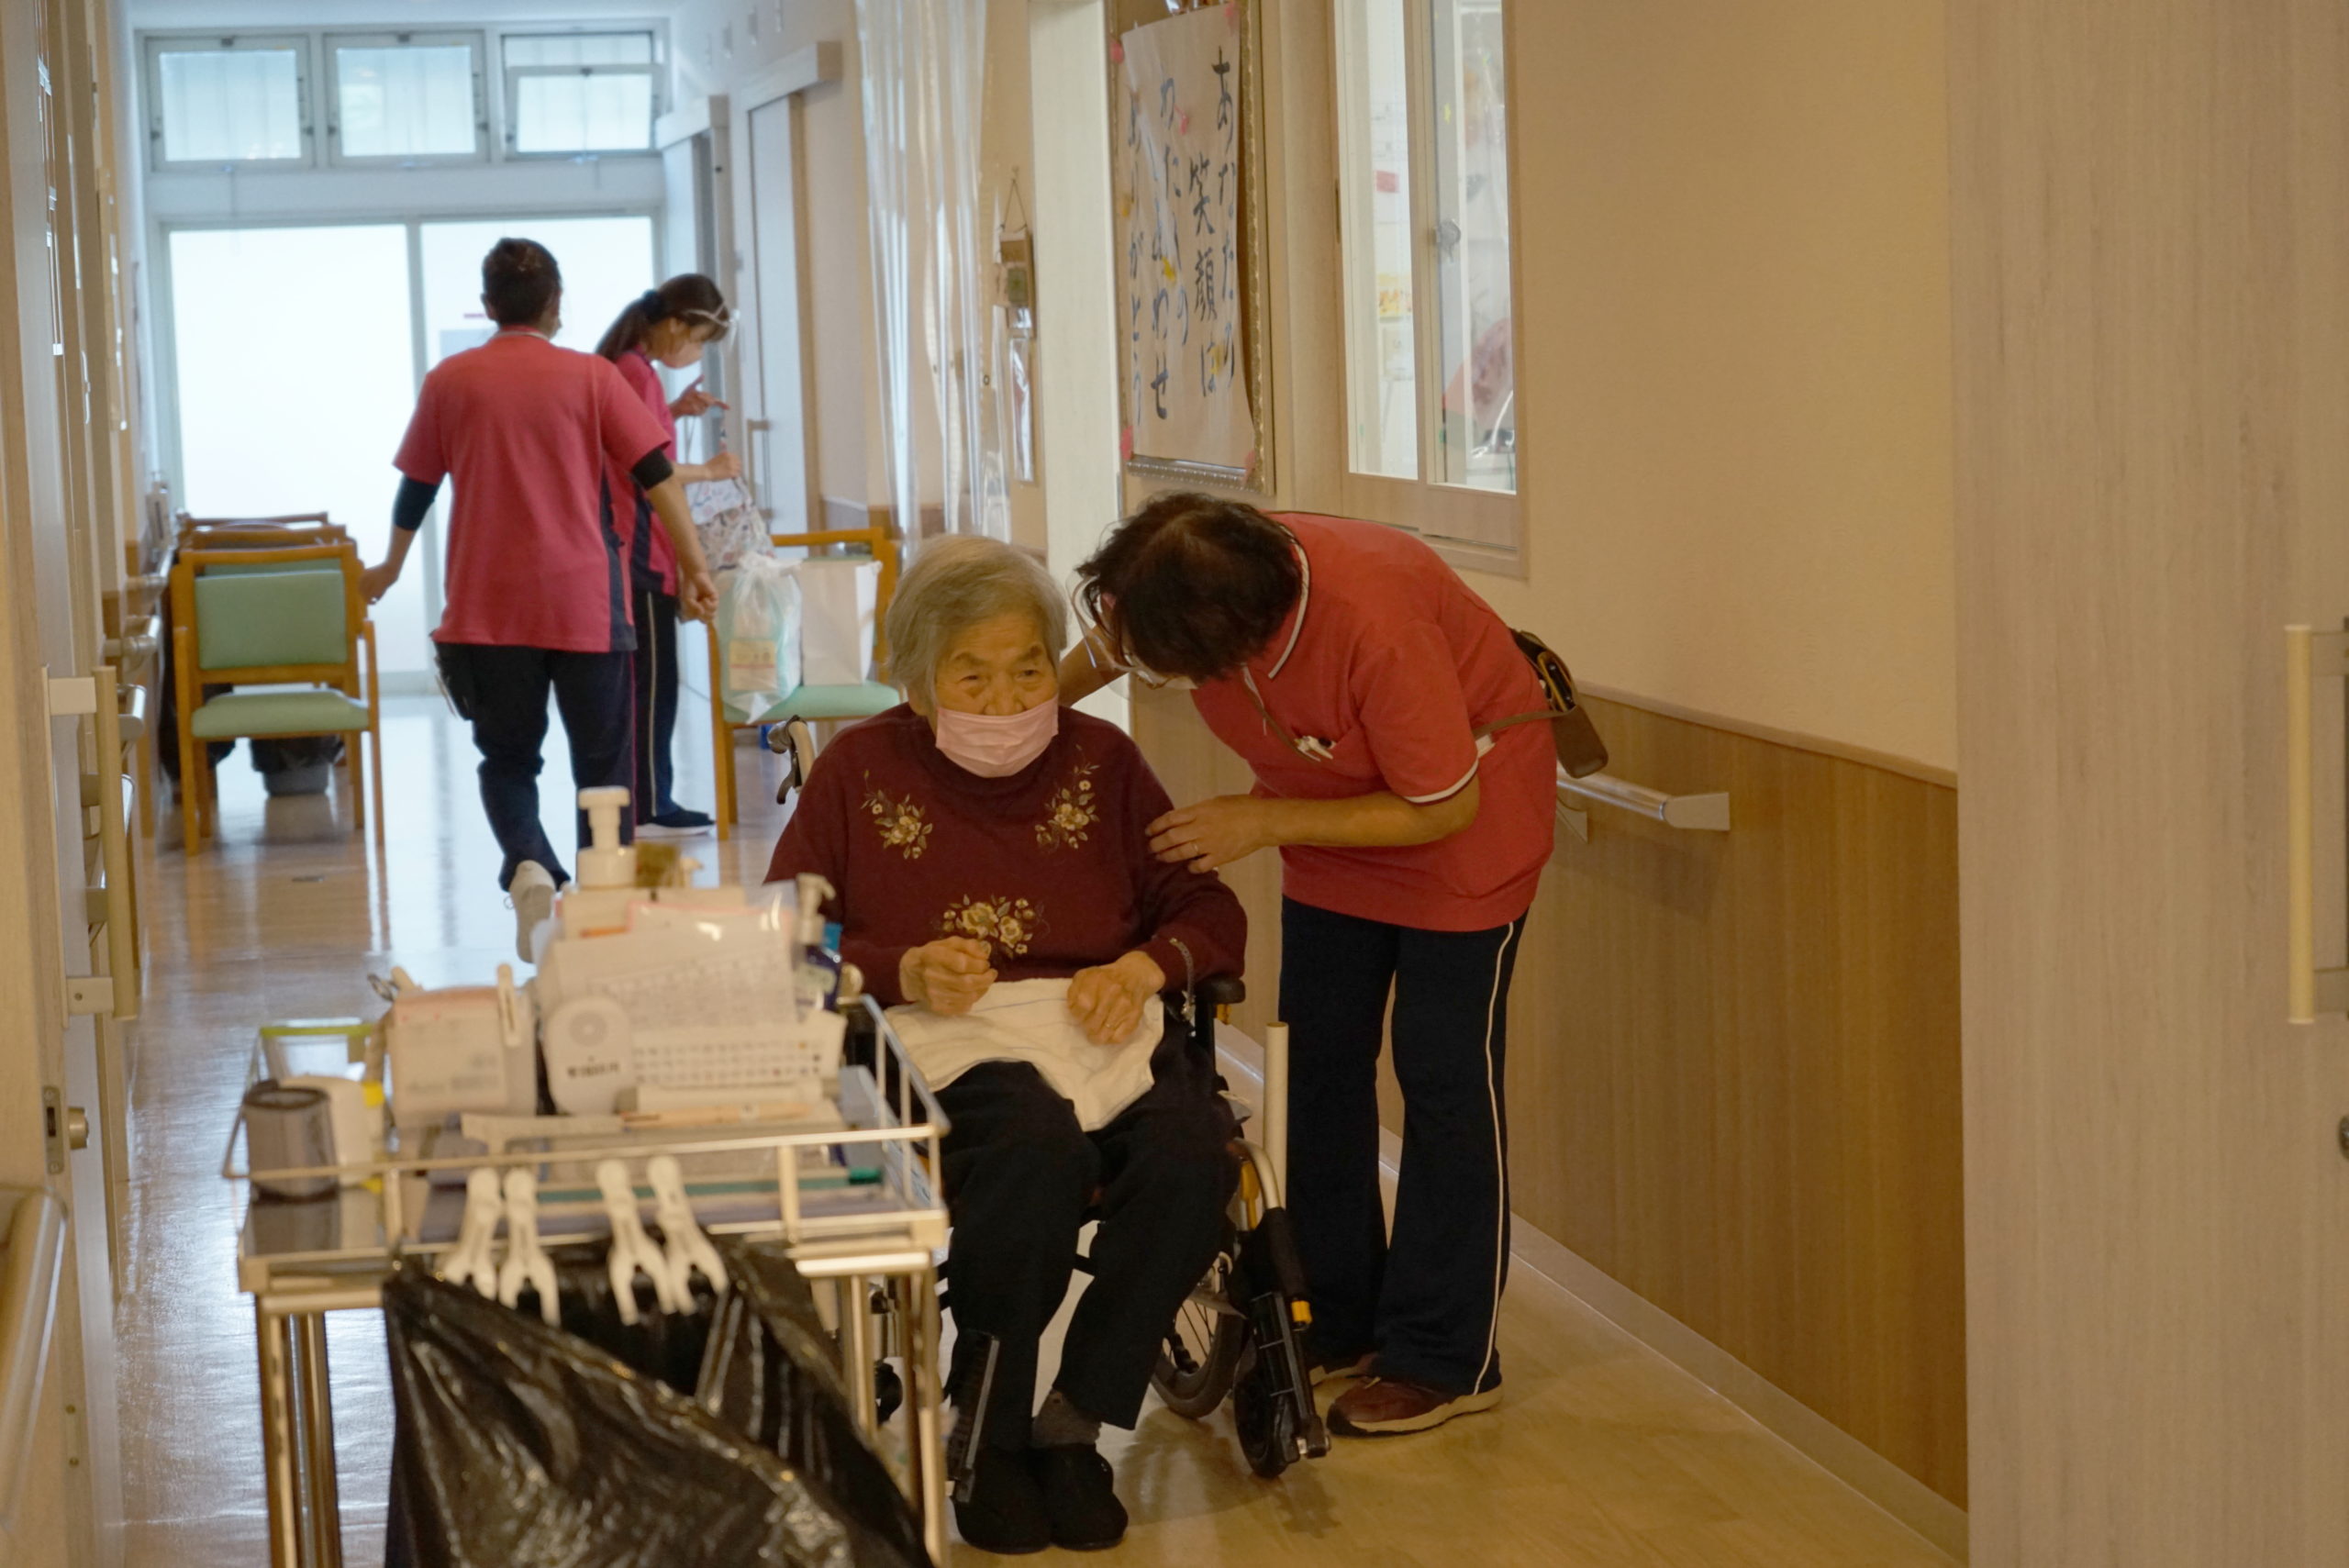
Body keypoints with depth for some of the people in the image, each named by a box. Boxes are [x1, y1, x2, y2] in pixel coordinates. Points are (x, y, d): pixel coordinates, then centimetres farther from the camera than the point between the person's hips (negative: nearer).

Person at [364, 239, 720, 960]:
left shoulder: (451, 381, 5)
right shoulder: (590, 377, 1)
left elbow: (416, 488, 14)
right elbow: (658, 476, -4)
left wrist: (390, 568, 30)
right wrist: (695, 569, 0)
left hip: (488, 608, 1)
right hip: (585, 604, -1)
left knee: (507, 759, 11)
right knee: (601, 764, 9)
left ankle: (528, 865, -15)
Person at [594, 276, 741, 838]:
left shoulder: (622, 367, 14)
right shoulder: (638, 373, -15)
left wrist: (674, 411, 14)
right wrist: (710, 470, -8)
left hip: (630, 548, 10)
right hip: (640, 551, -10)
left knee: (643, 680, 12)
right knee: (651, 680, -4)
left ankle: (647, 801, 16)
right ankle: (649, 808, 0)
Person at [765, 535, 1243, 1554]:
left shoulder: (1100, 760, 17)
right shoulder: (860, 770, 11)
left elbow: (1211, 913, 13)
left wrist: (1141, 968, -9)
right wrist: (902, 973, -11)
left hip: (1100, 1032, 3)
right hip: (942, 1049, -2)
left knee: (1190, 1153, -32)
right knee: (1037, 1142, -38)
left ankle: (1074, 1421, -13)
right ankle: (992, 1432, -18)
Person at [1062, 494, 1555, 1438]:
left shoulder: (1375, 623, -40)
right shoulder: (1171, 588, -23)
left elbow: (1443, 807, -29)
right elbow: (1099, 655, 1)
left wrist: (1264, 823, -30)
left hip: (1461, 818, -7)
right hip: (1331, 812, 7)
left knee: (1445, 1076, -5)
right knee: (1320, 1062, 10)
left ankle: (1445, 1359, 4)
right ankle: (1334, 1324, 22)